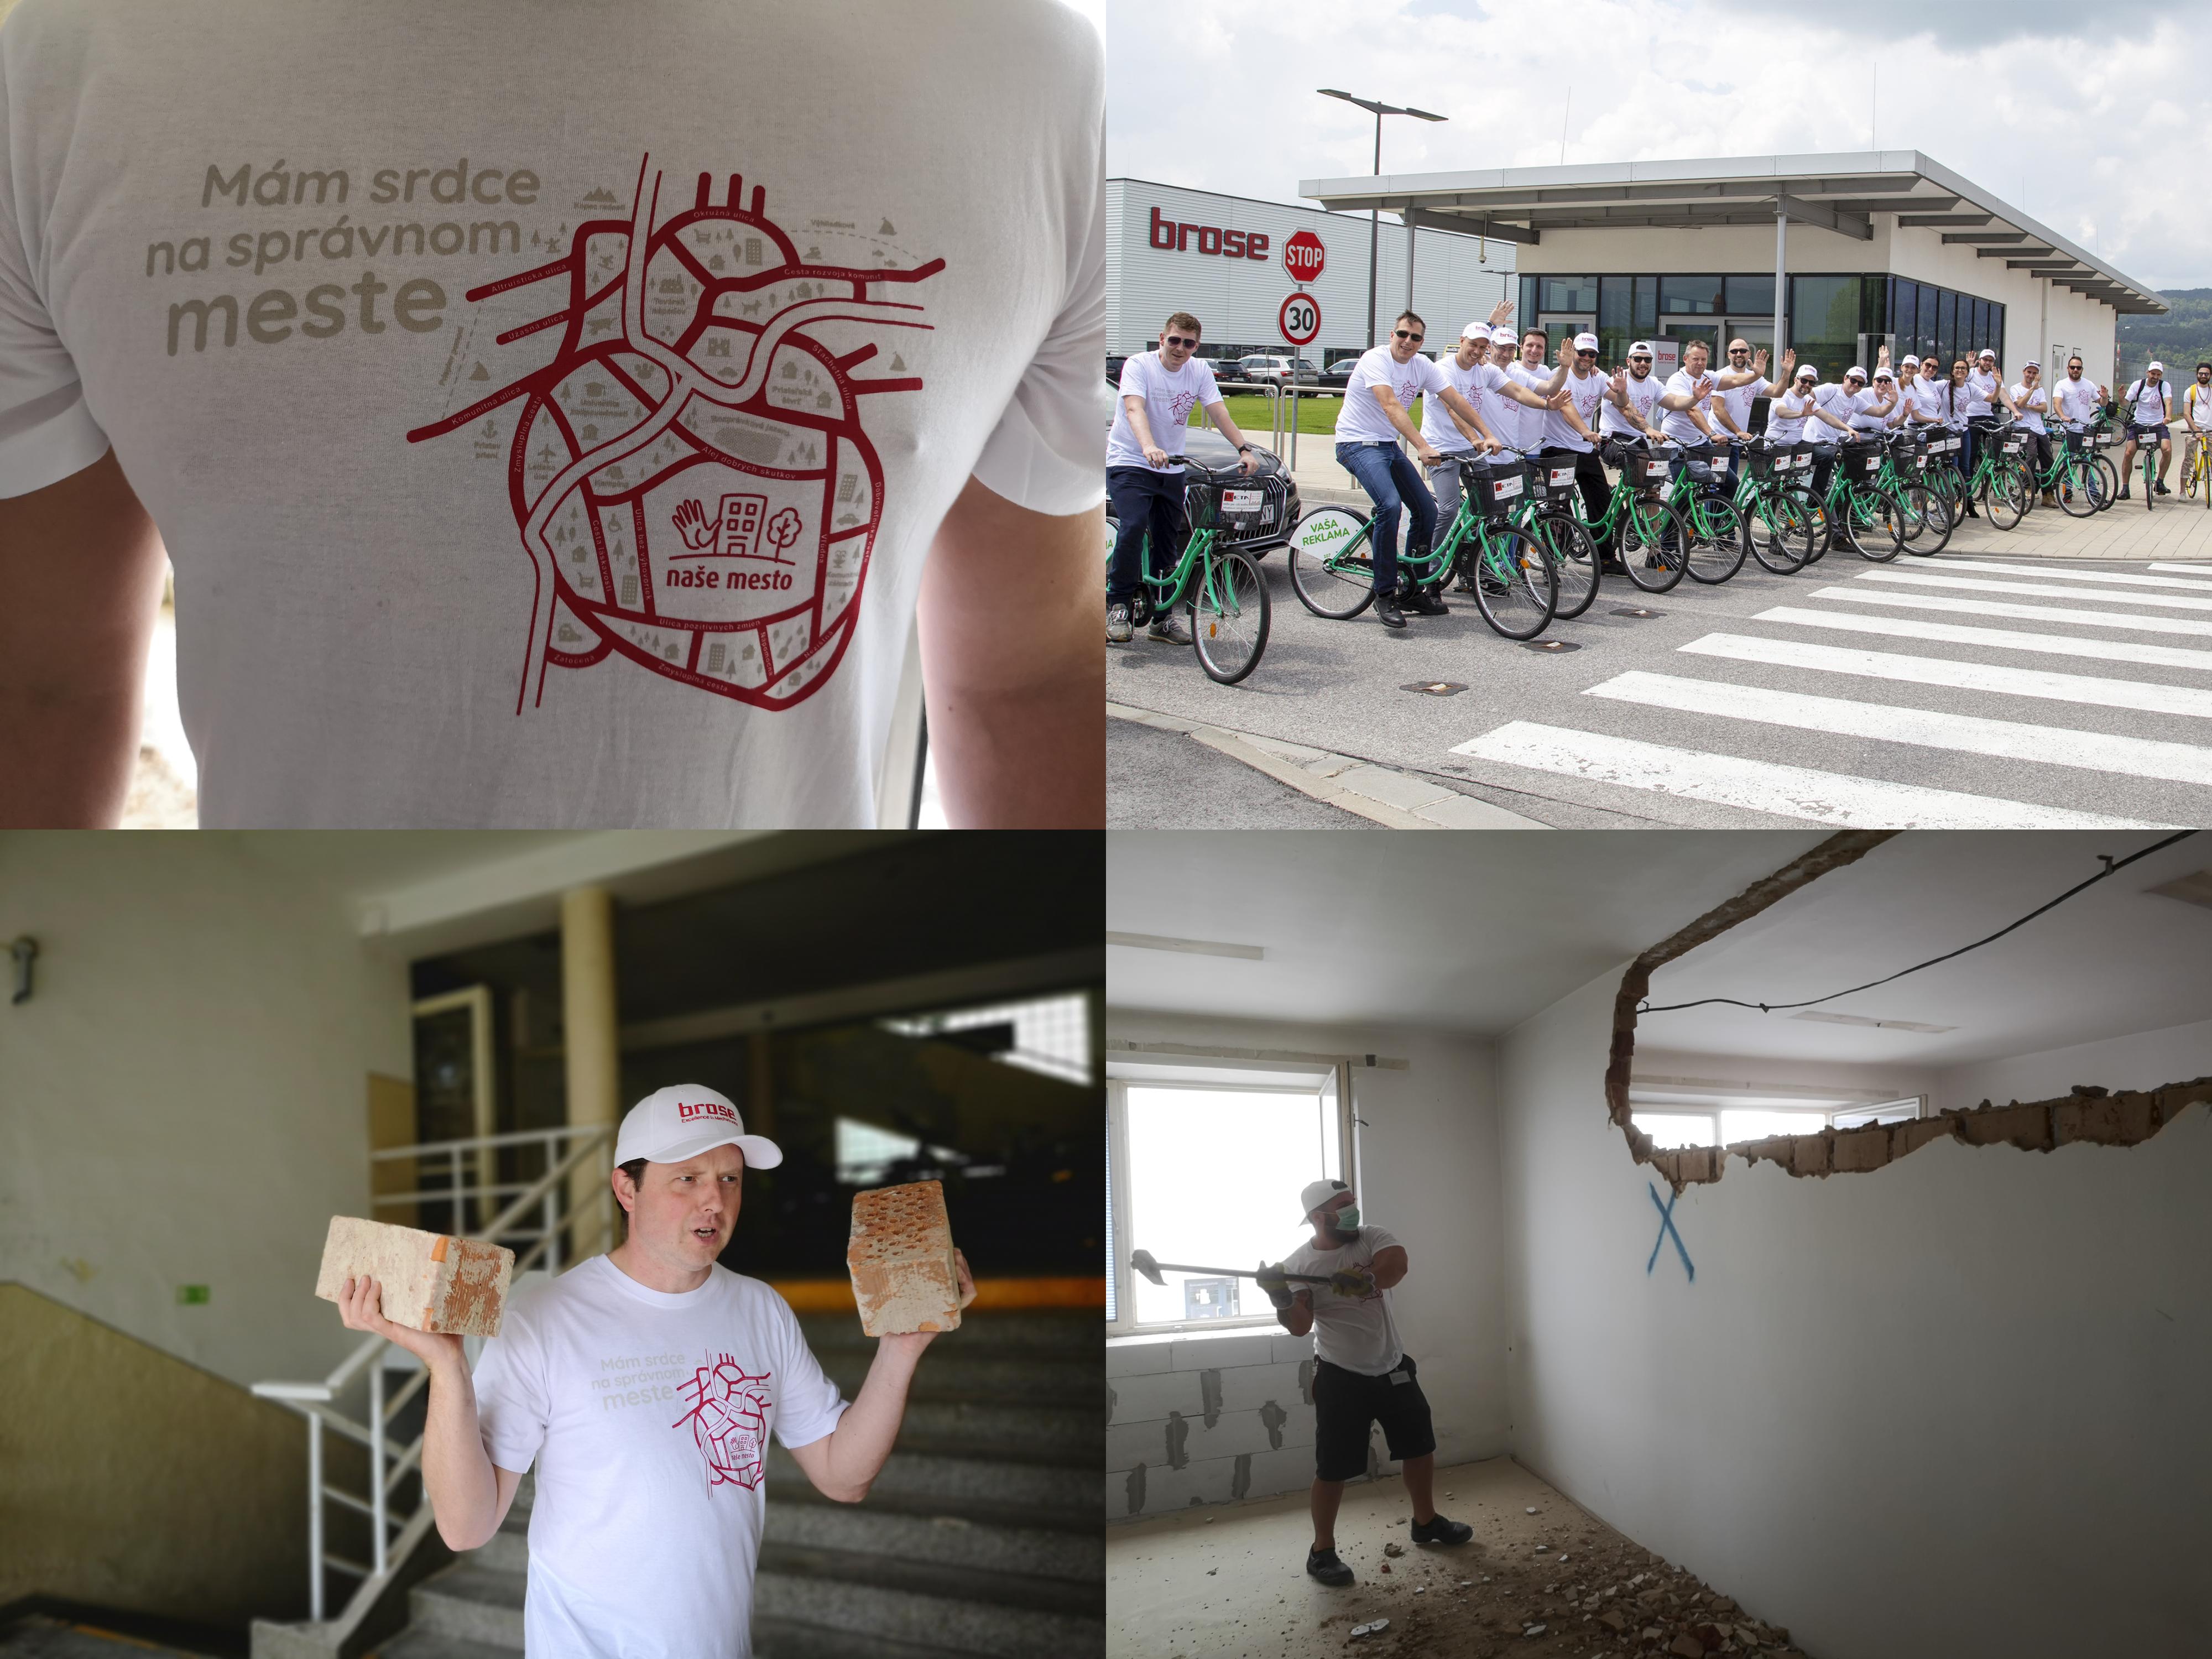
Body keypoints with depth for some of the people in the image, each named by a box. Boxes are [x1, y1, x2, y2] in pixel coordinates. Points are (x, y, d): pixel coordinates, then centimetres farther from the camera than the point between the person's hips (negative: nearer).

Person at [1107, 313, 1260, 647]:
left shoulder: (1200, 371, 0)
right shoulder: (1139, 366, -14)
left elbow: (1219, 412, -7)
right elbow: (1135, 409, -30)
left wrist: (1244, 449, -24)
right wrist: (1149, 448, -49)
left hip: (1171, 468, 5)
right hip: (1128, 462, -5)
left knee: (1168, 544, 6)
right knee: (1133, 528, -25)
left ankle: (1161, 618, 16)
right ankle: (1117, 607, -13)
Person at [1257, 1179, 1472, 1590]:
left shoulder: (1371, 1237, -4)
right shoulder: (1298, 1264, -12)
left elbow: (1396, 1266, -25)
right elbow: (1299, 1326, -21)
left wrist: (1365, 1279, -45)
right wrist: (1281, 1298, -42)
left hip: (1392, 1368, 5)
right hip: (1342, 1377, -5)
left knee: (1420, 1446, 17)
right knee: (1333, 1467, -3)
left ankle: (1426, 1522, 38)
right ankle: (1322, 1551, 9)